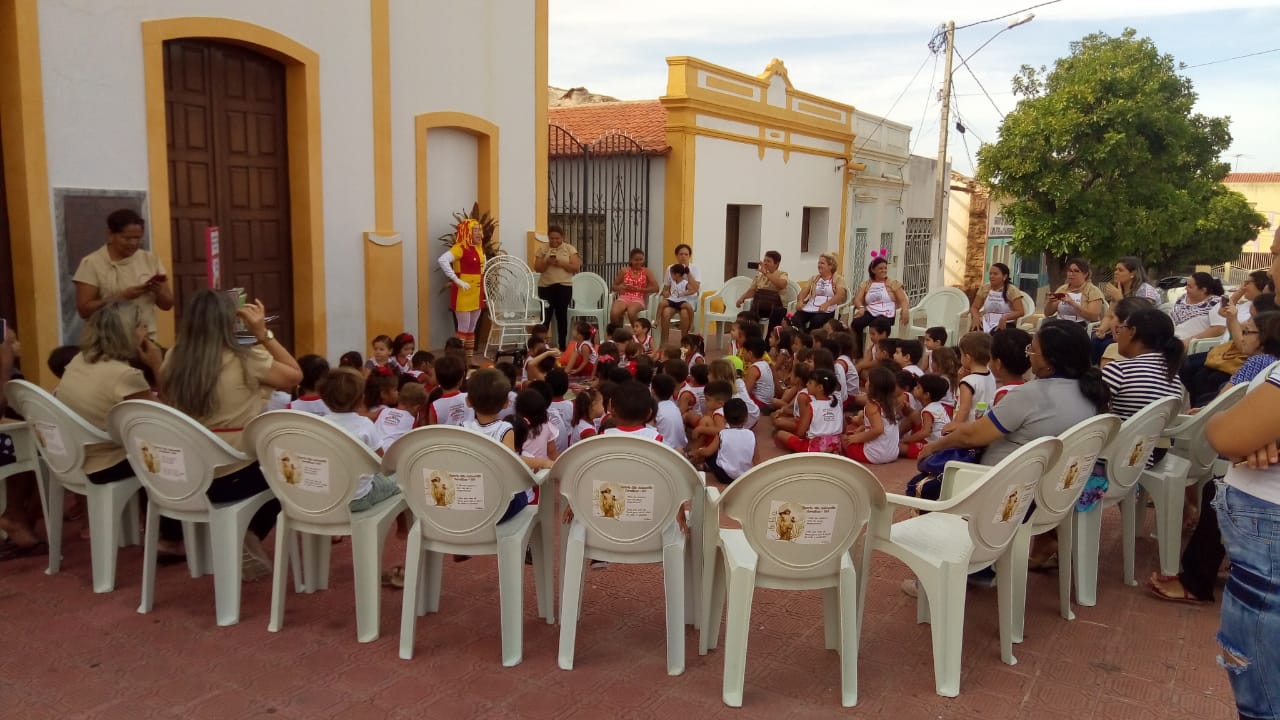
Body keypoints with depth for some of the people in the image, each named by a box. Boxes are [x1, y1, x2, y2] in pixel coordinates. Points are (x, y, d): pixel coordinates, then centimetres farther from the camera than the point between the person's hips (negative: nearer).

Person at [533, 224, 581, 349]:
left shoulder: (570, 249, 3)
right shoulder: (542, 249, 6)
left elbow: (576, 267, -5)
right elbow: (537, 268, 1)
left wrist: (561, 263, -16)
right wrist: (547, 262, -17)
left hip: (564, 287, 0)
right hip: (546, 287, 1)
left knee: (562, 316, 3)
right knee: (545, 316, -2)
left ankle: (563, 346, 9)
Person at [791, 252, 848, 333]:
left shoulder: (838, 279, 10)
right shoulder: (814, 278, 25)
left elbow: (840, 295, -6)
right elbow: (804, 291, 13)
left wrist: (826, 304, -24)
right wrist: (800, 301, -12)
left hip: (827, 310, -4)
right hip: (810, 308, 4)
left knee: (816, 320, -38)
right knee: (795, 319, -30)